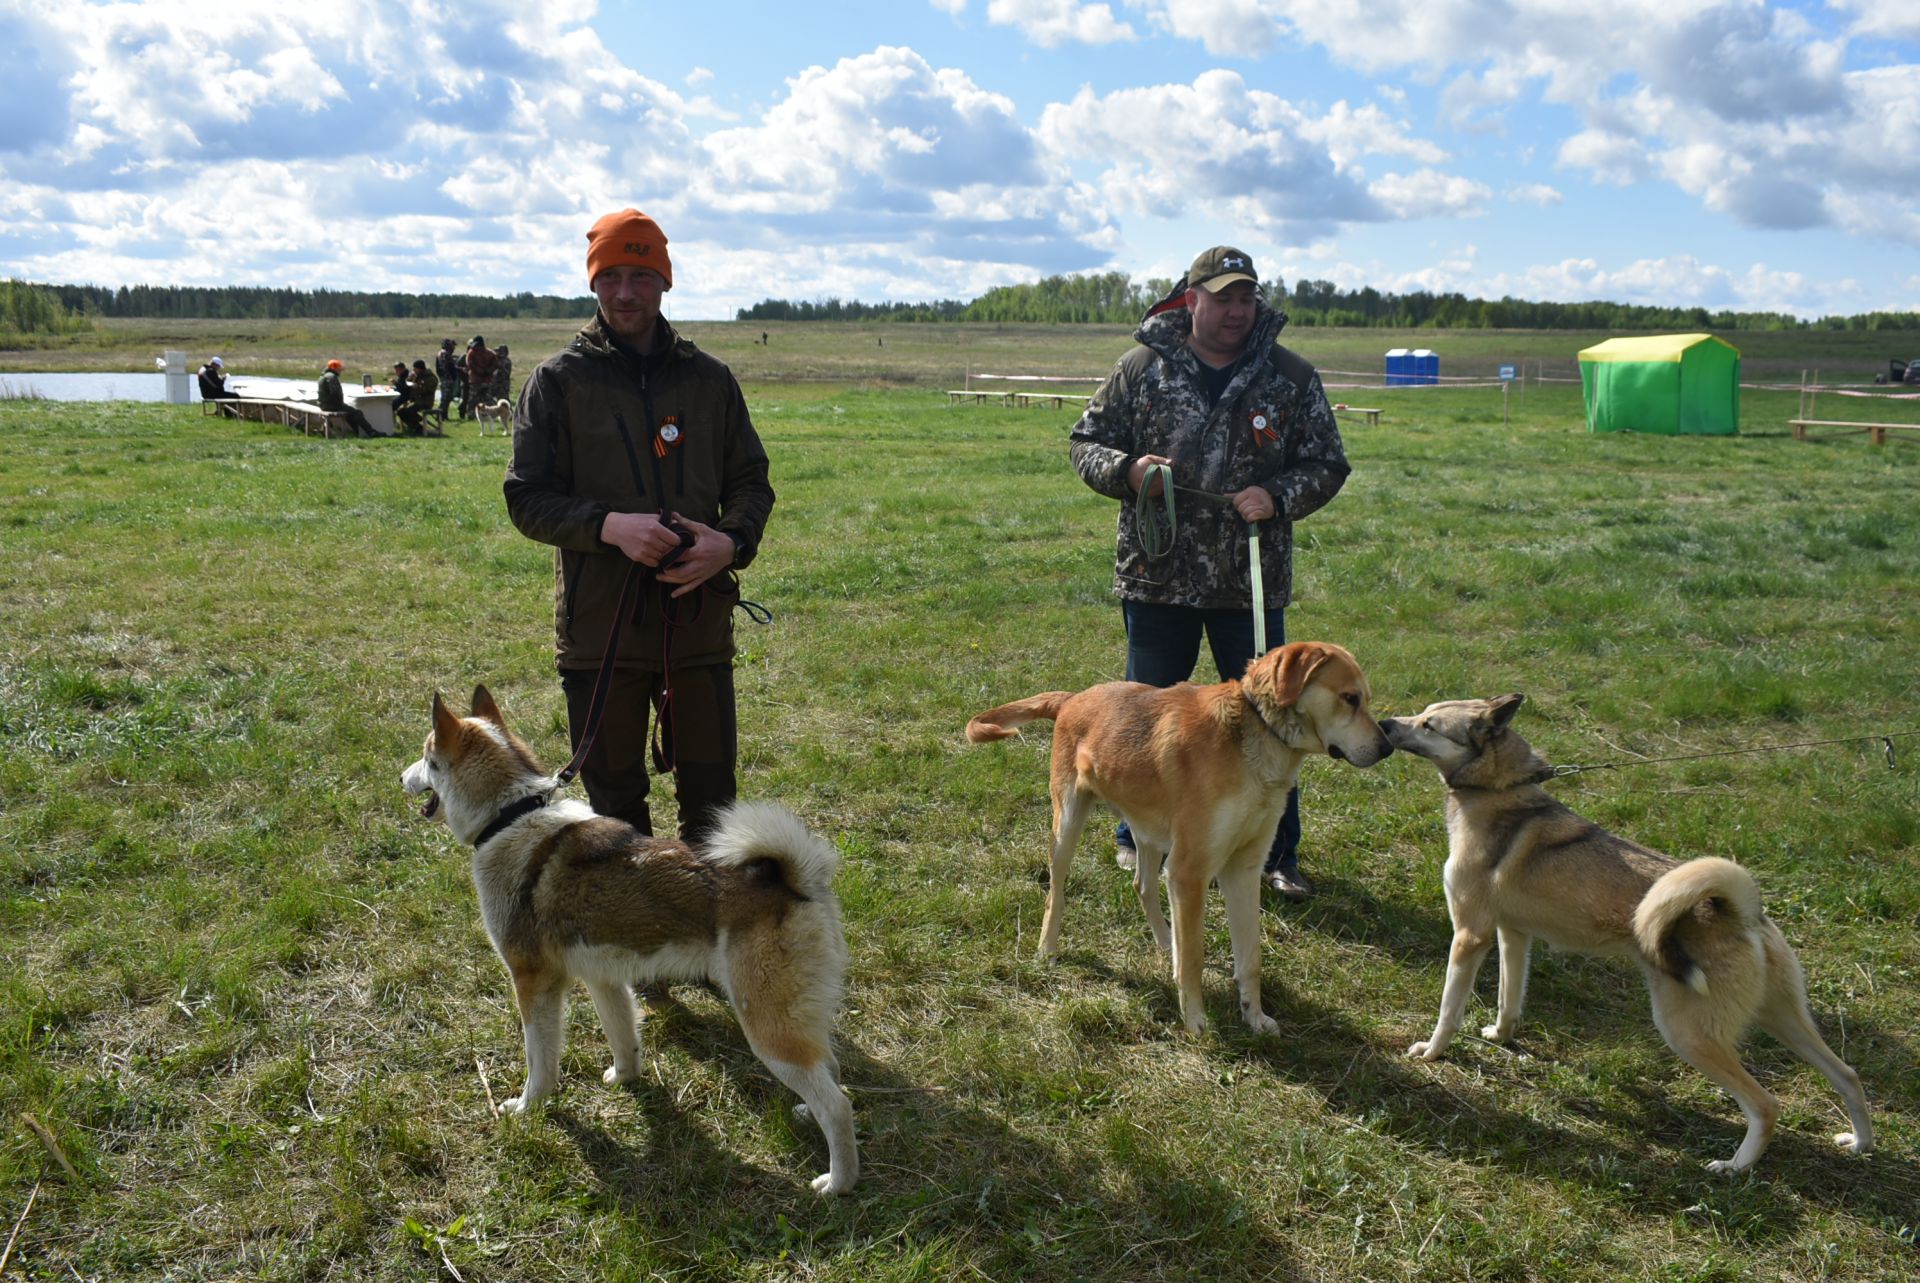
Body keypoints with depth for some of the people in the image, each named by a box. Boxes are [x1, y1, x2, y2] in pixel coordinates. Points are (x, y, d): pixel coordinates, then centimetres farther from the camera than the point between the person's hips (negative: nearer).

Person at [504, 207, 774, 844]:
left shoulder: (710, 379, 7)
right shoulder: (557, 380, 1)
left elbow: (751, 482, 10)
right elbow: (527, 498, -3)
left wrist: (731, 542, -12)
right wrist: (610, 525, -21)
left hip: (700, 619, 2)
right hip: (600, 624, -1)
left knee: (710, 791, 10)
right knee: (615, 798, 11)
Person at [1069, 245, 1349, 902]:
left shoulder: (1291, 377, 3)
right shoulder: (1142, 369, 0)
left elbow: (1327, 464, 7)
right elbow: (1086, 443, 6)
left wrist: (1279, 498, -12)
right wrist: (1127, 470, -15)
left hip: (1253, 581, 1)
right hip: (1156, 576, 0)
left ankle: (1277, 853, 22)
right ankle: (1138, 838, 30)